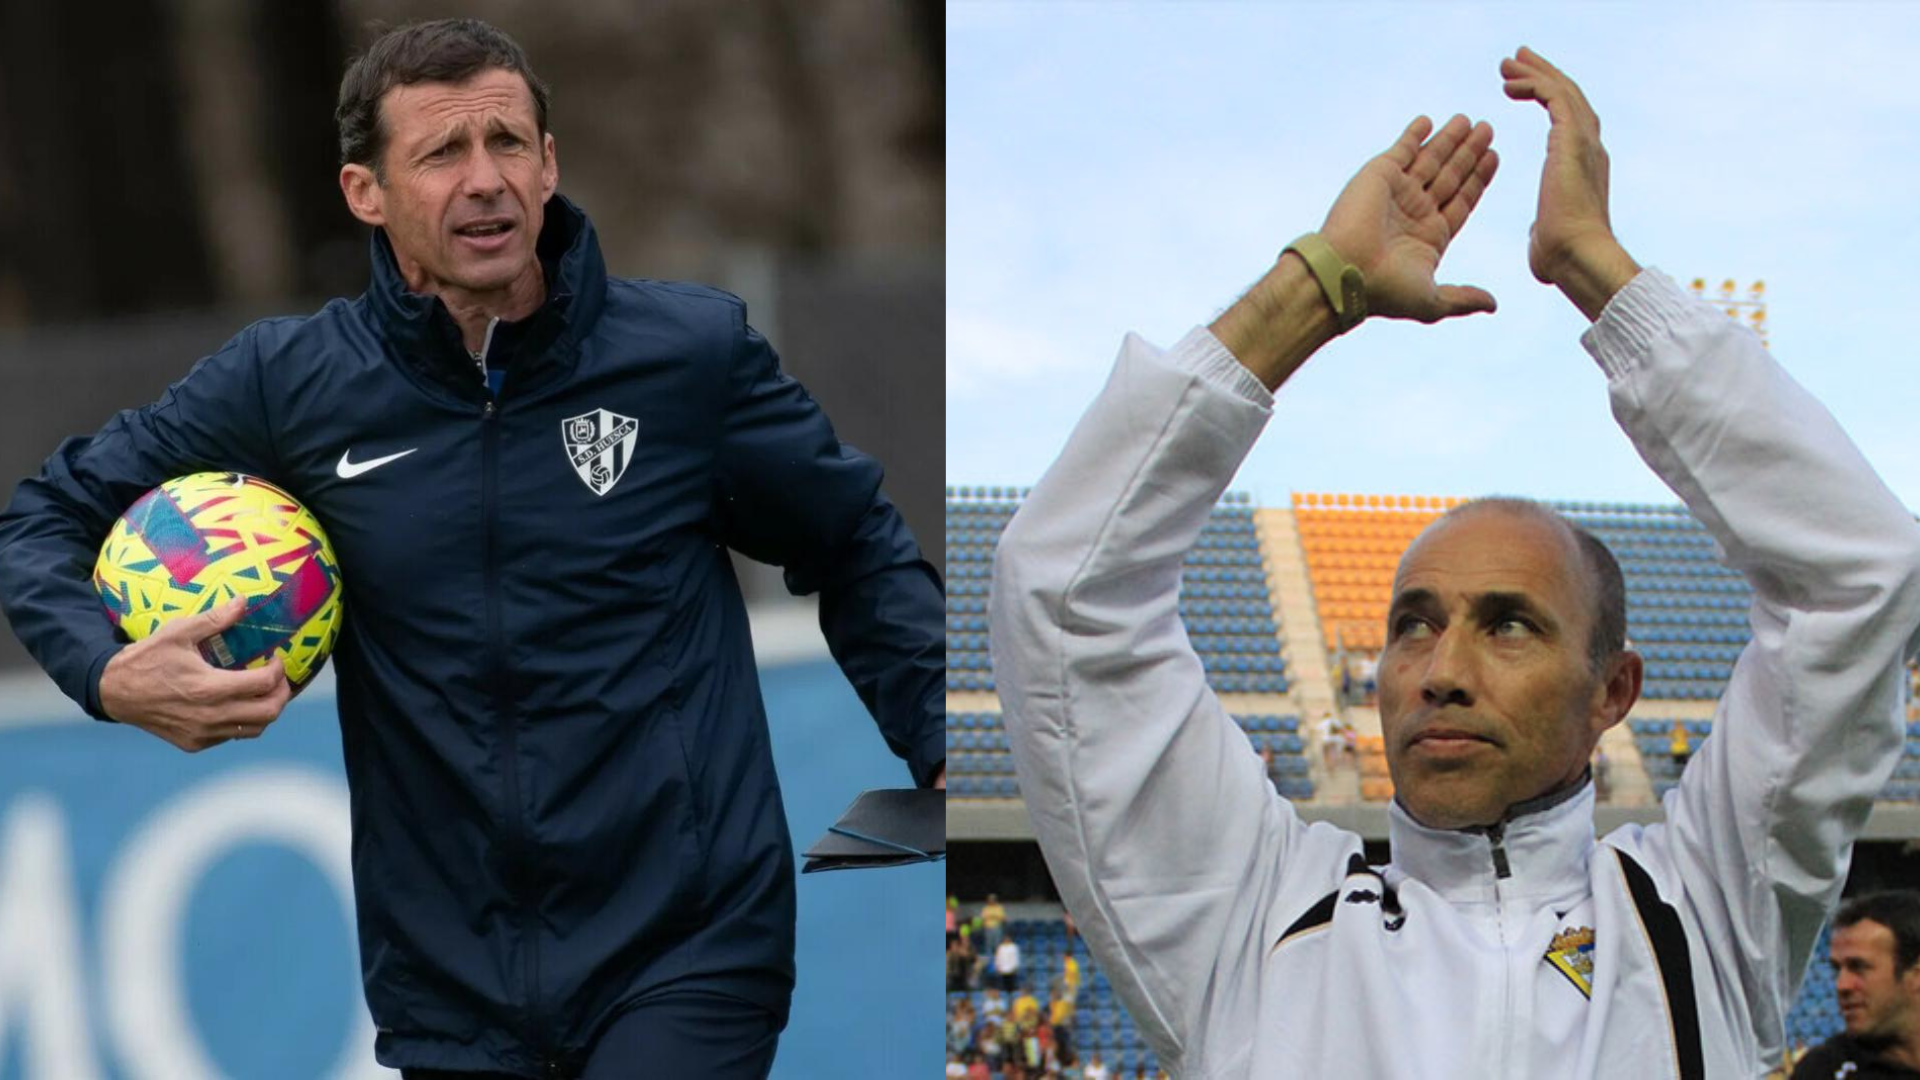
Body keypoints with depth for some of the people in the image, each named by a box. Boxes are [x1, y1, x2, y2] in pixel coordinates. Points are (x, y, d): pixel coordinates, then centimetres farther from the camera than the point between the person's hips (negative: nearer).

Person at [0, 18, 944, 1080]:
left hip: (686, 954, -3)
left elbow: (862, 554, 9)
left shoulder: (694, 351, -2)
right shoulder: (289, 383, 0)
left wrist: (943, 751, -3)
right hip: (447, 982, 3)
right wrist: (110, 674, -10)